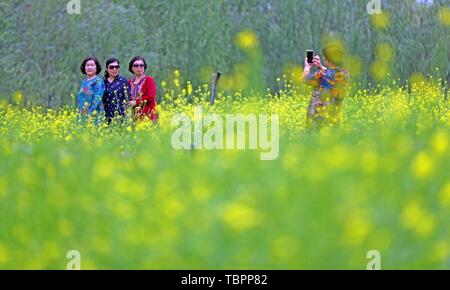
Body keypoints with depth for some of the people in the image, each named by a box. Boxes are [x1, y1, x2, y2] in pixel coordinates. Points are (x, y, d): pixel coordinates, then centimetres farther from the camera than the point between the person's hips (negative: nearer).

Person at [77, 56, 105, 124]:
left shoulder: (98, 81, -6)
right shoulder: (84, 82, 15)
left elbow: (97, 100, -14)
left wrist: (90, 115, -20)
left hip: (94, 116, -7)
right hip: (82, 117, 7)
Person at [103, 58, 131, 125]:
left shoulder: (123, 81, 2)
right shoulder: (104, 82, 12)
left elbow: (127, 99, -2)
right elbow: (101, 100, 16)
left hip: (120, 116, -4)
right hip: (107, 116, 4)